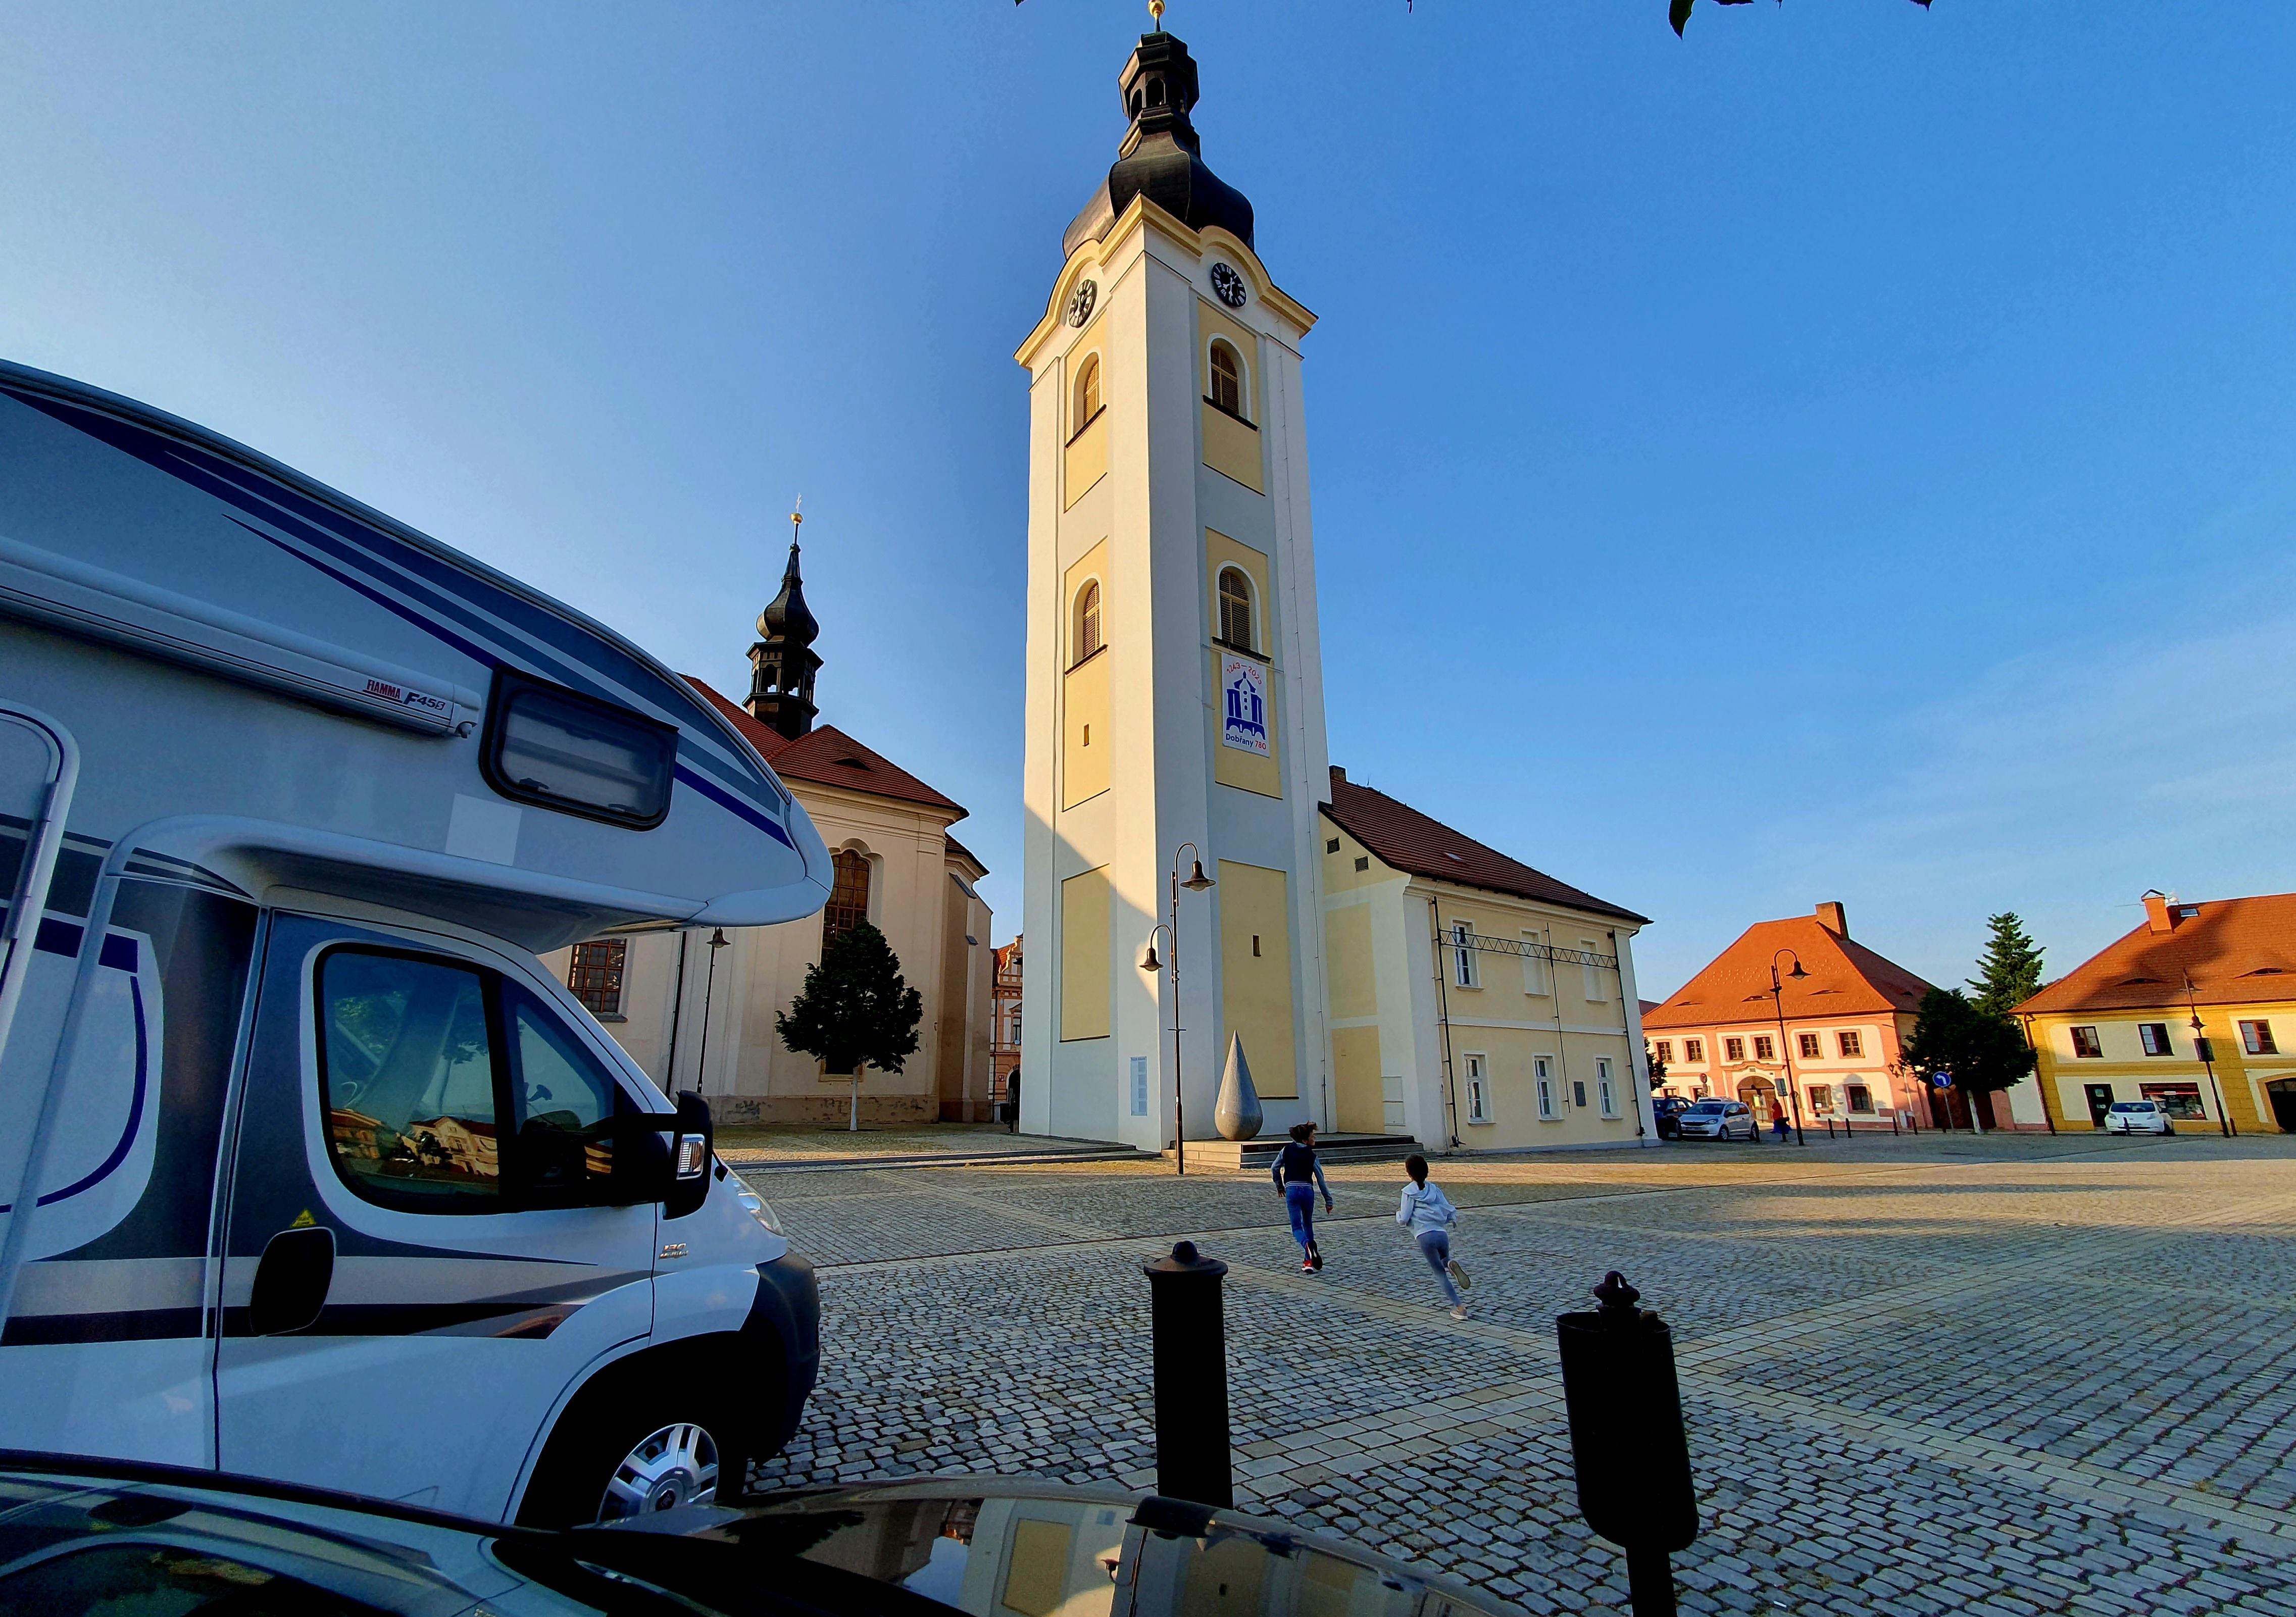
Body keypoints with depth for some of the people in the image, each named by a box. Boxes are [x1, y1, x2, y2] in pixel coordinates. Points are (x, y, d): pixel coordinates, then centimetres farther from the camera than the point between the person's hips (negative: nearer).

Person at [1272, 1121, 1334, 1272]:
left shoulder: (1286, 1150, 8)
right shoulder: (1312, 1156, 2)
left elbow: (1275, 1169, 17)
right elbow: (1320, 1179, 5)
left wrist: (1279, 1186, 33)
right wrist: (1328, 1200, 12)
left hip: (1291, 1190, 0)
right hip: (1308, 1190, 0)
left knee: (1297, 1227, 2)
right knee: (1308, 1225, 18)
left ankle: (1308, 1245, -30)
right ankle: (1308, 1261, 18)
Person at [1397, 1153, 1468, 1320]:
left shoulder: (1409, 1192, -1)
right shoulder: (1434, 1189, 11)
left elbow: (1404, 1220, -3)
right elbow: (1451, 1212, 9)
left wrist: (1398, 1213, 19)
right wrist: (1453, 1221, 31)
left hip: (1425, 1236, -4)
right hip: (1442, 1233, 4)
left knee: (1440, 1273, 7)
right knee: (1444, 1261, 28)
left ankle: (1459, 1307, -3)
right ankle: (1451, 1264, -7)